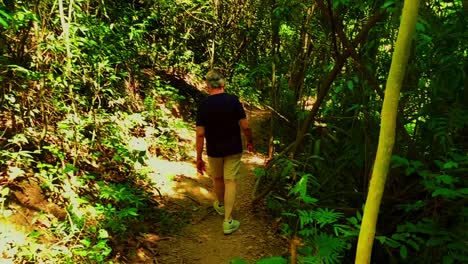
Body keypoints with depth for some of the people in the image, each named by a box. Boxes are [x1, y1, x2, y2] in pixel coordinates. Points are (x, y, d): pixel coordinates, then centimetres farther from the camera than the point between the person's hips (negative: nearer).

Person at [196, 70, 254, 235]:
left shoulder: (203, 105, -10)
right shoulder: (233, 100, -12)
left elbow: (200, 134, -11)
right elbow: (245, 126, -11)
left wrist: (199, 158, -5)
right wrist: (250, 142, 7)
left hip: (214, 150, 1)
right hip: (233, 149, -1)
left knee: (217, 179, 22)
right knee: (230, 181, 4)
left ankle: (220, 205, 47)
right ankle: (228, 222, 5)